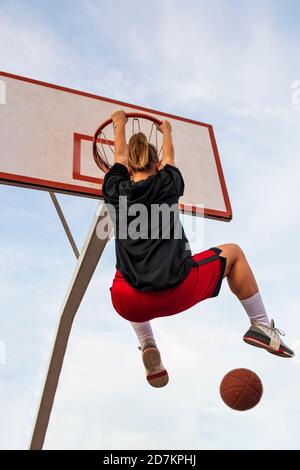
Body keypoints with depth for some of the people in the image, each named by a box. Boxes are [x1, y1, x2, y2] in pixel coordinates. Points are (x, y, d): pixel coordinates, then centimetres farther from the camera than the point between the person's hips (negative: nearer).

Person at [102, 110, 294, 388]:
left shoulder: (115, 190, 10)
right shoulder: (167, 184, 9)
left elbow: (120, 155, 31)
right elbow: (169, 157, 32)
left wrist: (120, 124, 51)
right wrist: (166, 131, 54)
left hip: (132, 304, 2)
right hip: (178, 293, -1)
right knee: (233, 252, 24)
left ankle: (147, 347, 25)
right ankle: (261, 326, 26)